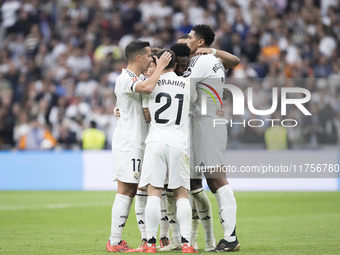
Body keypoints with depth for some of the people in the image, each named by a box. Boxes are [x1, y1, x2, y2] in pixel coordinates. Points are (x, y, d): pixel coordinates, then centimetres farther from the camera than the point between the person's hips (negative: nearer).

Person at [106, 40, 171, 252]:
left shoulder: (135, 79, 18)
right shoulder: (125, 79, -15)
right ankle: (115, 242, -8)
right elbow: (148, 88, -34)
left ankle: (116, 239, 13)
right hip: (127, 142, -10)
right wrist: (160, 67, -20)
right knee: (125, 191, -10)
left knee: (131, 191, 10)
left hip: (135, 143, 10)